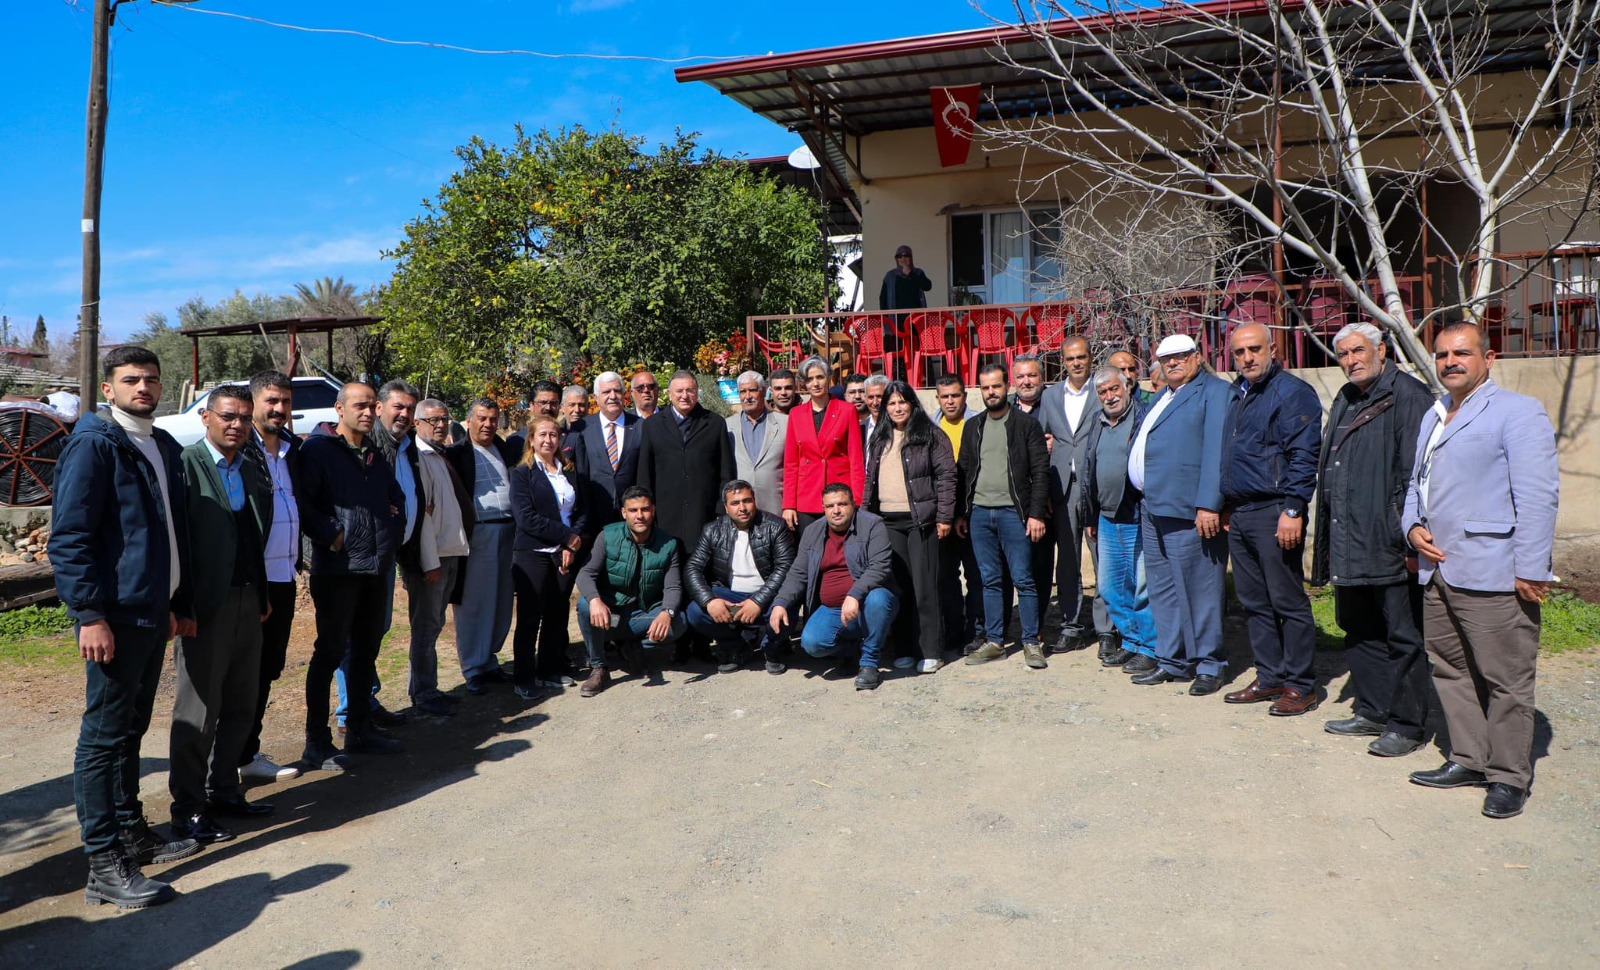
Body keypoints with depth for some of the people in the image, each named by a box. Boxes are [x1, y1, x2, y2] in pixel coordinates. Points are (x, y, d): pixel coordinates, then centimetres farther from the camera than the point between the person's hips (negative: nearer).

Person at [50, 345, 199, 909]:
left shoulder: (164, 447, 14)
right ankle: (105, 866, 2)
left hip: (154, 611, 8)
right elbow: (69, 538, -15)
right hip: (113, 615, -8)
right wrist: (90, 615, -20)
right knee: (104, 734, -3)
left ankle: (131, 834, 27)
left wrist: (180, 602, 20)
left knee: (131, 728, 17)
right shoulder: (93, 445, -10)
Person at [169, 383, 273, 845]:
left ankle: (223, 790, 27)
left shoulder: (253, 472, 13)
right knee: (198, 712, 1)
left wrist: (262, 594, 14)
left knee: (240, 707, 13)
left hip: (249, 601, 7)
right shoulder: (186, 465, -9)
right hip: (207, 605, -7)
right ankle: (188, 812, 10)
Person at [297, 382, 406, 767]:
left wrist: (393, 527, 13)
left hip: (375, 567, 8)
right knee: (330, 651, -3)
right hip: (337, 569, -8)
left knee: (366, 650, 15)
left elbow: (396, 496, 28)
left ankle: (360, 729, 27)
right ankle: (316, 743, 5)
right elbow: (301, 502, -16)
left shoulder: (374, 454, 16)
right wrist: (330, 535, -18)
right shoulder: (318, 448, -7)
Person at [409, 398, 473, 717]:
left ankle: (425, 689, 27)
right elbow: (419, 513, -18)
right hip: (430, 556, -8)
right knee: (426, 627, 1)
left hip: (451, 552, 8)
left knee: (434, 624, 16)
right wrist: (430, 562, -19)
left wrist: (456, 552, 11)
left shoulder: (442, 455, 13)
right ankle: (424, 696, 12)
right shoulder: (417, 457, -13)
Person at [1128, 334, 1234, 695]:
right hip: (1153, 513, 9)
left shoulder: (1215, 392, -3)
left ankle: (1209, 665, 10)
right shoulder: (1160, 399, 23)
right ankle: (1172, 661, 23)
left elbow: (1216, 452, -13)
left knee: (1200, 591, -1)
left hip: (1190, 515, -9)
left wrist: (1209, 505, -21)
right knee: (1163, 593, 13)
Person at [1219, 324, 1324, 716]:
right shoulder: (1237, 395, 17)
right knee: (1254, 602, 12)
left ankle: (1301, 686, 7)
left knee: (1288, 601, -2)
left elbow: (1304, 456, -15)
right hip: (1240, 514, 9)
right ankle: (1270, 678, 22)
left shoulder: (1292, 392, -9)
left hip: (1273, 512, -8)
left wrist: (1293, 510, -20)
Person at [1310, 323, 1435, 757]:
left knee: (1402, 635, 1)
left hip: (1388, 543, -9)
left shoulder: (1408, 396, -10)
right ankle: (1373, 712, 28)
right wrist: (1327, 540, 18)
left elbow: (1416, 474, -16)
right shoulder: (1345, 400, 17)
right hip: (1349, 543, 9)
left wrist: (1409, 536, -19)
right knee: (1359, 631, 16)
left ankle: (1407, 725, 11)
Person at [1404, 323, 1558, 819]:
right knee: (1450, 671, 15)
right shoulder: (1433, 417, 18)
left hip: (1491, 575, -8)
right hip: (1438, 570, 8)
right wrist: (1414, 527, 7)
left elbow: (1538, 496, -13)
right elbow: (1417, 481, 27)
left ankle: (1509, 777, 12)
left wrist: (1530, 571, -18)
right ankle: (1468, 760, 28)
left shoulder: (1517, 412, -7)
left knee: (1505, 680, 0)